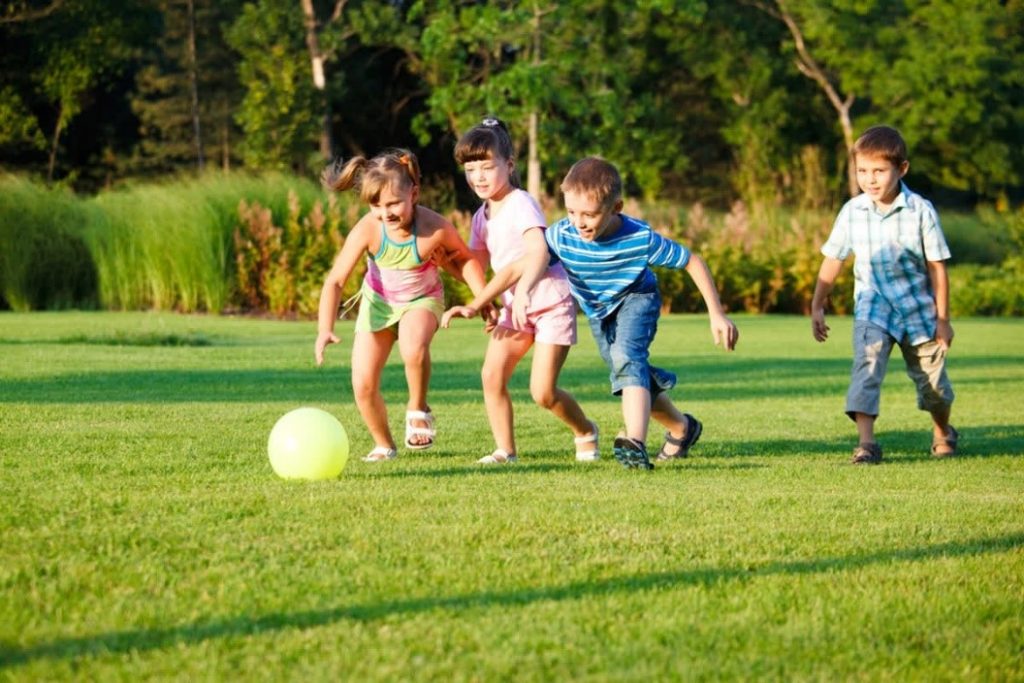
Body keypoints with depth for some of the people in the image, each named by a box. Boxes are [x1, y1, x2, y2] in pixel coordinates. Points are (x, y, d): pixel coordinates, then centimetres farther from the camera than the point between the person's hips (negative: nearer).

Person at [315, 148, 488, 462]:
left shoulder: (435, 228, -30)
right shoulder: (367, 230, -30)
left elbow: (464, 258, -7)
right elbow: (335, 280, -30)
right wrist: (325, 329, -42)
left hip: (422, 299, -2)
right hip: (378, 301, 2)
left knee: (413, 348, -36)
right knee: (363, 386, -4)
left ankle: (418, 410, -7)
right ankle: (384, 446, 24)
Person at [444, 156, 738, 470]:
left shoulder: (641, 239, -35)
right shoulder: (562, 235, -30)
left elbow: (693, 262, -23)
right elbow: (520, 268, -31)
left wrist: (717, 315, -20)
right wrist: (474, 305, -43)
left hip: (636, 300, -5)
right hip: (598, 312, 5)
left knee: (627, 357, -33)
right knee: (635, 377, 13)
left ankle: (636, 443, -48)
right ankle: (682, 429, 39)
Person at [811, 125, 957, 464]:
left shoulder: (920, 211, -13)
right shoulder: (852, 212, -7)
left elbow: (937, 266, -6)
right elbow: (833, 260, 4)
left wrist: (942, 318, -4)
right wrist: (817, 306, 4)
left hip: (918, 308, -1)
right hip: (873, 308, 1)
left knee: (932, 380, 12)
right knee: (866, 366, -23)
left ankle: (943, 433, 40)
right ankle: (865, 442, -27)